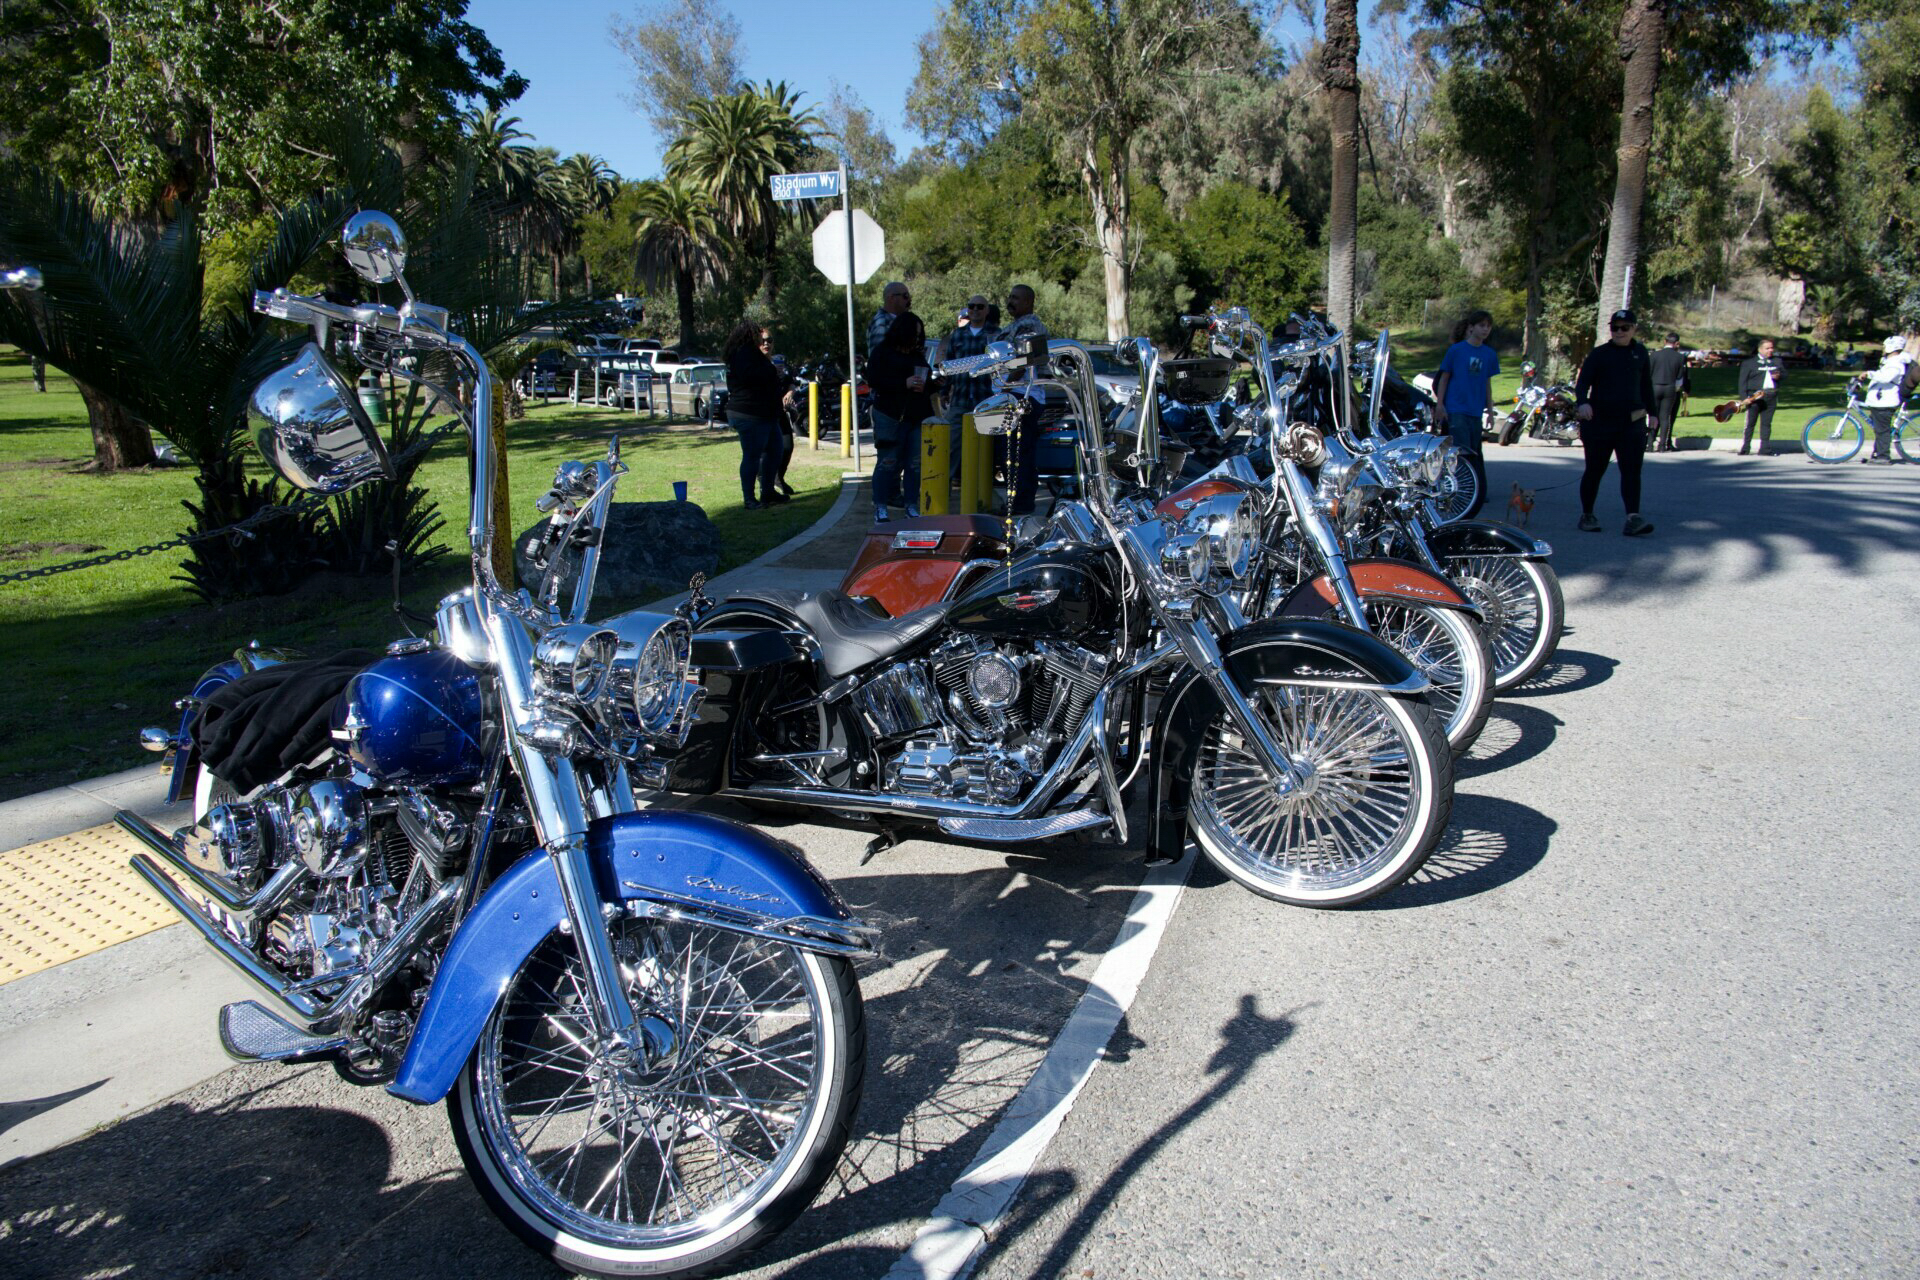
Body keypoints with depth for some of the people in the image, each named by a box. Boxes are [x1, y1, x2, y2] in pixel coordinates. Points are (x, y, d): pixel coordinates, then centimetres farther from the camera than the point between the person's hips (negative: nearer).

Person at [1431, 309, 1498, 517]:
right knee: (1463, 452, -14)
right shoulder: (1456, 350, -2)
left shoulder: (1489, 354, 9)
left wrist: (1490, 409, 13)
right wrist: (1440, 404, -4)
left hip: (1475, 412, 5)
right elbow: (1444, 377, 1)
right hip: (1455, 410, -5)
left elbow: (1487, 383, 16)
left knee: (1475, 455, 10)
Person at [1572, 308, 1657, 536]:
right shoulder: (1598, 354, 1)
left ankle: (1633, 518, -13)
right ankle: (1587, 515, 18)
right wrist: (1582, 402, -28)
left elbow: (1646, 385, 20)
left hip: (1632, 423, 2)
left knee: (1631, 471, -7)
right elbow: (1582, 382, -9)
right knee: (1594, 471, 7)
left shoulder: (1640, 353, 11)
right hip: (1599, 422, -2)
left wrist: (1651, 412, 17)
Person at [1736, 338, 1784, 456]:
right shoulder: (1750, 362, -2)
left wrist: (1779, 375, -4)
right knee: (1750, 423, -3)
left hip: (1771, 397, 5)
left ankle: (1764, 449, 12)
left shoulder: (1777, 362, 15)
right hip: (1754, 396, -5)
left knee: (1767, 423, 8)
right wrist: (1744, 397, -15)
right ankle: (1744, 448, 2)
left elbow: (1785, 373, 22)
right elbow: (1742, 381, -5)